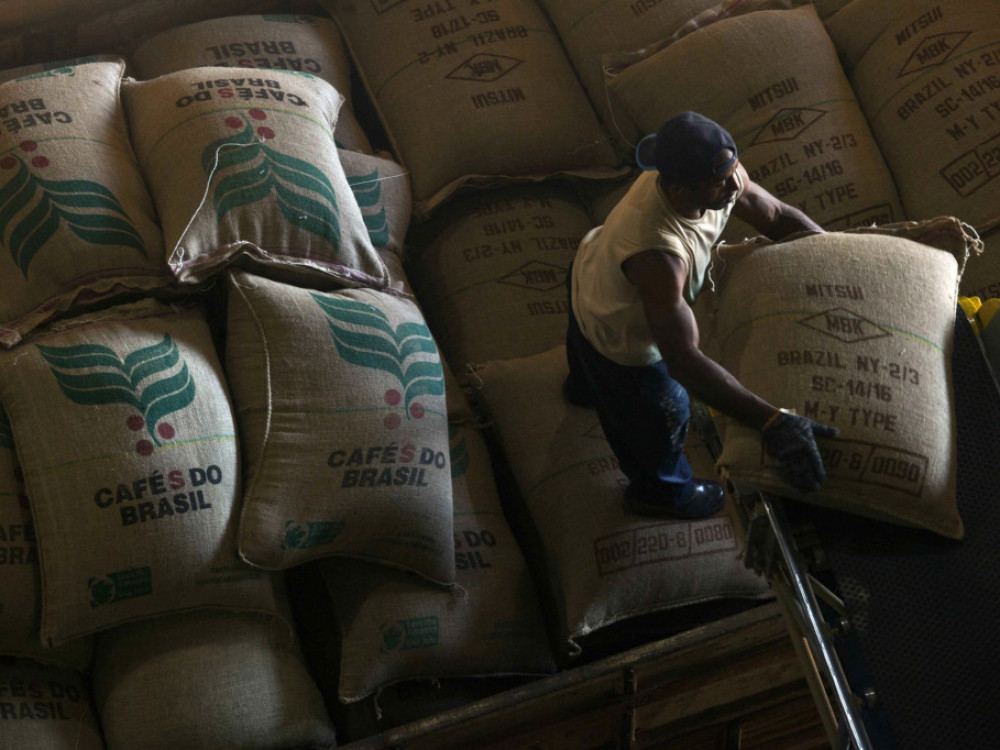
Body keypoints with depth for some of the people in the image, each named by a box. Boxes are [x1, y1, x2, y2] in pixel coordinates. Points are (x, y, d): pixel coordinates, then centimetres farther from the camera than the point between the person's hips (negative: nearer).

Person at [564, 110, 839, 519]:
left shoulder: (721, 173, -28)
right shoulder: (657, 256, -51)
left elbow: (778, 216, -9)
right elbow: (684, 362, -50)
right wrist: (772, 423, -55)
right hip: (619, 336, -7)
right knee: (660, 413, 22)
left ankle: (583, 385, 78)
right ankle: (658, 491, 56)